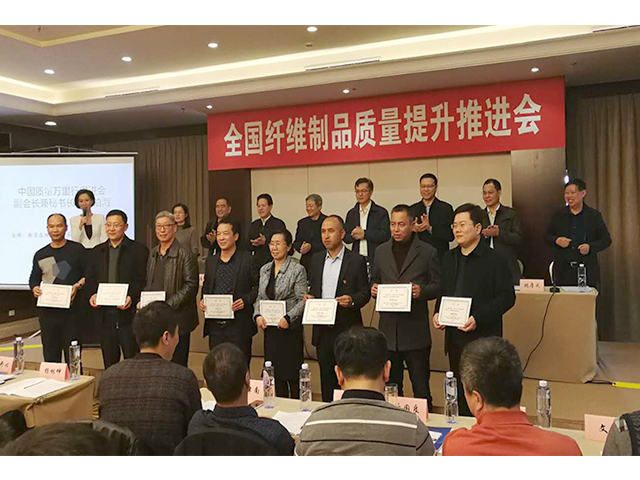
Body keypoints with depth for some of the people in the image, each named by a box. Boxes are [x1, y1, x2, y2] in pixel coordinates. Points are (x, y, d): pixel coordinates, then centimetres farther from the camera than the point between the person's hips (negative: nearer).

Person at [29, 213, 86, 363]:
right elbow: (34, 278, 19)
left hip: (71, 310, -3)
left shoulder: (77, 249, 4)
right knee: (50, 355, 7)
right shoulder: (41, 254, 15)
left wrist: (78, 285, -15)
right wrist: (35, 288, -2)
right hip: (47, 311, 4)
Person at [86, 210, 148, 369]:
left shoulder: (139, 250, 1)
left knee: (132, 360, -1)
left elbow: (143, 280, -5)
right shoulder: (97, 252, 15)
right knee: (109, 360, 12)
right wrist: (92, 295, -4)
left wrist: (131, 297, -19)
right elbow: (90, 279, 16)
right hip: (105, 314, 5)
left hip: (129, 314, -4)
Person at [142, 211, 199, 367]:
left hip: (177, 319, -6)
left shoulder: (185, 255, -8)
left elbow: (191, 286, -12)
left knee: (177, 365, 0)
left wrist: (169, 304, -18)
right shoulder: (153, 253, 14)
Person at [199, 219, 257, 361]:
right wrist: (202, 300, 3)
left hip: (239, 325, -4)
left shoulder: (248, 260, -2)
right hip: (215, 325, 5)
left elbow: (259, 287, -2)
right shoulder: (210, 260, 14)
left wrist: (246, 300, -17)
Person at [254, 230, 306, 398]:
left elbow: (302, 300, -11)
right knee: (274, 373, 11)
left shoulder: (297, 270, -7)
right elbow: (260, 297, 14)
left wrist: (288, 318, -21)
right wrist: (257, 315, -2)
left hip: (290, 328, -5)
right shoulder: (264, 269, 11)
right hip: (269, 328, 6)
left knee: (291, 374, -1)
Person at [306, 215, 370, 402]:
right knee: (326, 379, 13)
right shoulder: (316, 259, 11)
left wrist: (352, 300, -23)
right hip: (323, 331, 5)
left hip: (346, 330, -4)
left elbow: (365, 293, -3)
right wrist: (309, 297, -3)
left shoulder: (357, 261, -4)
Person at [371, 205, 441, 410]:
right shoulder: (381, 251, 10)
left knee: (421, 387, 3)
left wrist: (422, 291, -19)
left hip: (415, 330, -4)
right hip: (388, 329, 4)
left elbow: (438, 285, 0)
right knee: (390, 386, 15)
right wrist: (374, 290, -5)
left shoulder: (428, 252, -1)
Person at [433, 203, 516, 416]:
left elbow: (507, 297, -11)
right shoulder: (448, 258, 13)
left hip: (483, 337, -6)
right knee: (460, 393, 15)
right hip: (454, 337, 6)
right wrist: (437, 313, 2)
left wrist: (478, 319, -20)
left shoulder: (494, 260, -7)